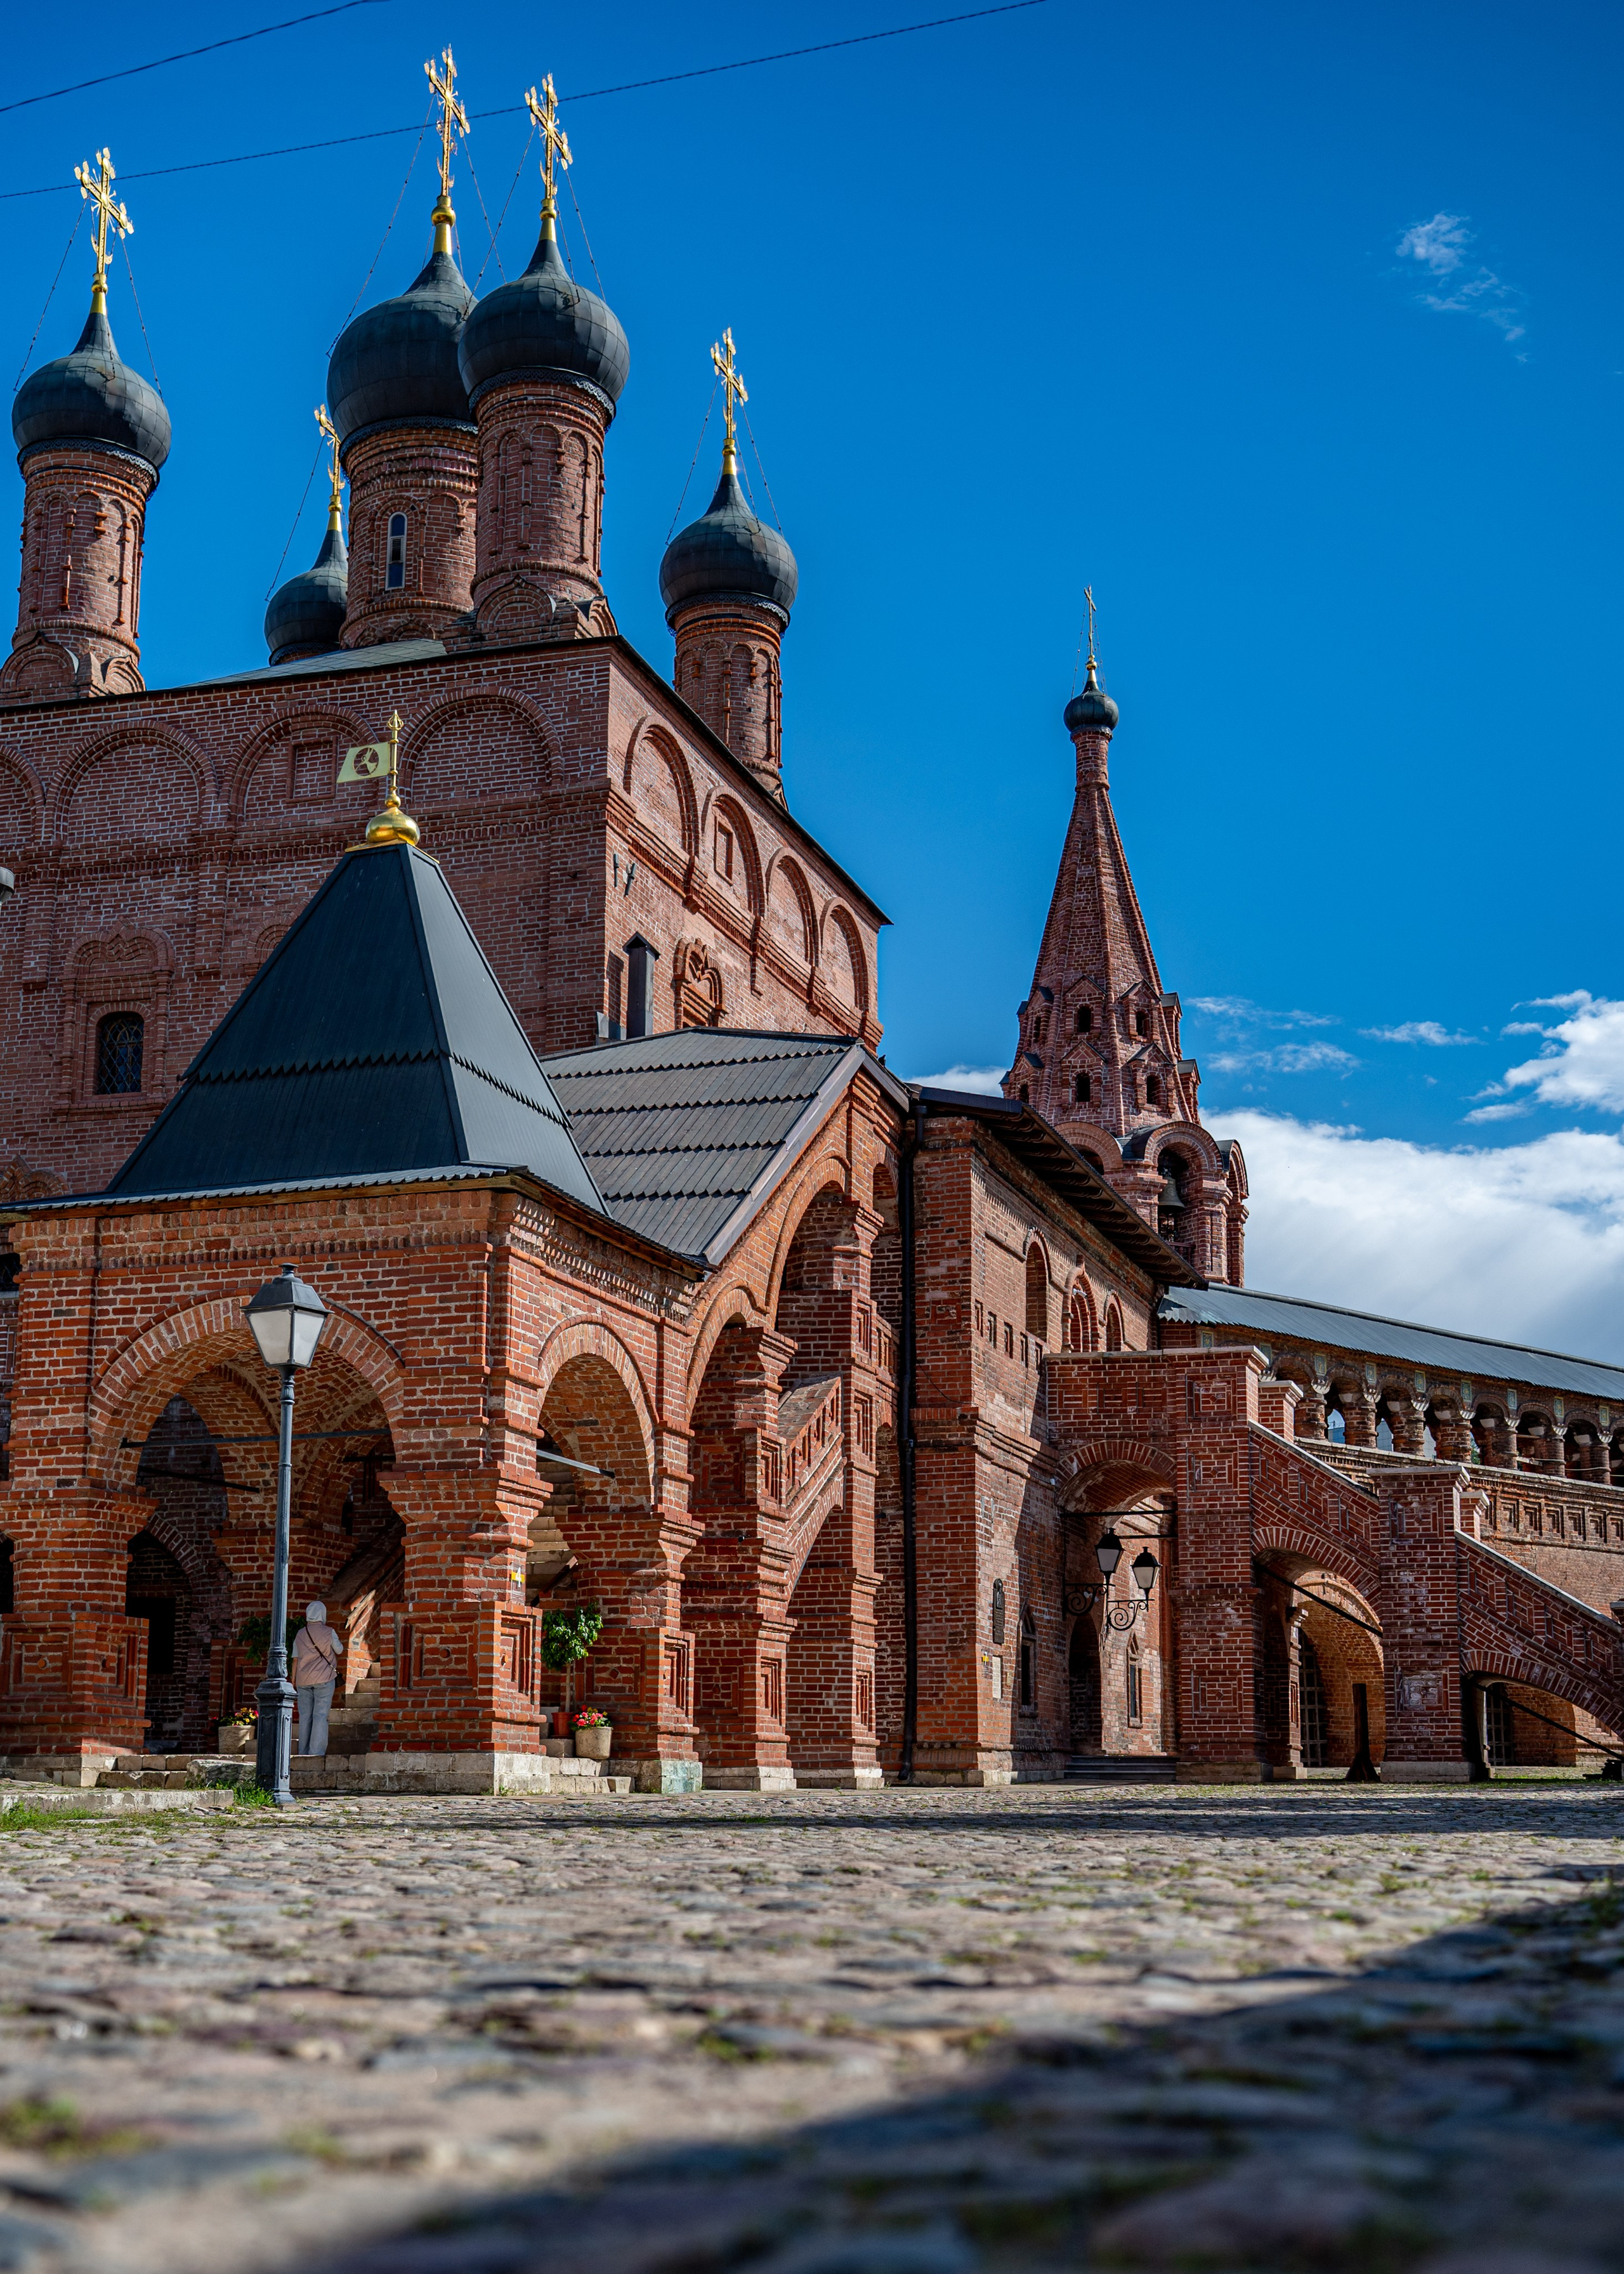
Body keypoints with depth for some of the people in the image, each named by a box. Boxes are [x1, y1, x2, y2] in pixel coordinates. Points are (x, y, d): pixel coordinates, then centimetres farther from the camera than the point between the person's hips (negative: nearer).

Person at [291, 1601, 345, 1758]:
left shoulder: (300, 1634, 8)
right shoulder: (328, 1632, -4)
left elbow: (295, 1659, 8)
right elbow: (339, 1651, 9)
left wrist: (293, 1679, 15)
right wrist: (338, 1642, 27)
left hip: (303, 1680, 4)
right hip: (324, 1679, -4)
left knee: (305, 1716, 7)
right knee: (320, 1716, -5)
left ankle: (303, 1752, 8)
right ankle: (316, 1752, -12)